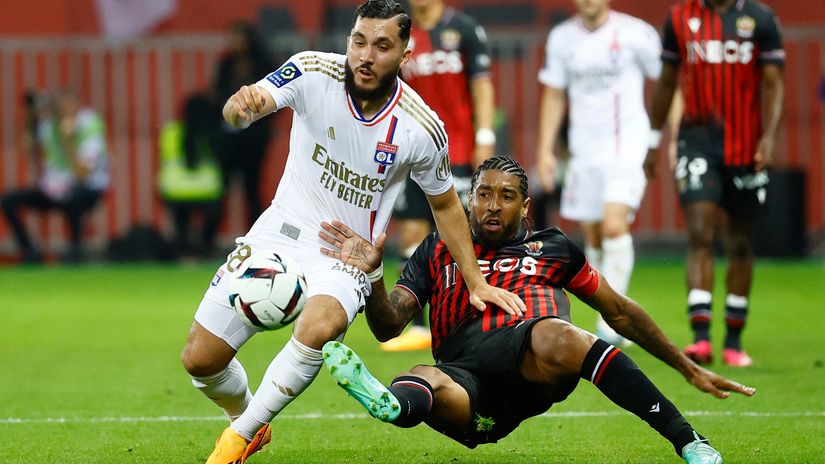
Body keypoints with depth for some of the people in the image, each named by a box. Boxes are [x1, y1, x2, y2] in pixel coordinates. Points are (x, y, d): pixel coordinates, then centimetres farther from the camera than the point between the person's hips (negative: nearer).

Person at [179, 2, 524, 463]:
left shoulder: (422, 128, -13)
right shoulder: (314, 71, -14)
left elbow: (446, 204, 5)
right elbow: (242, 107, -27)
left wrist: (477, 283, 7)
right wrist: (242, 106, -53)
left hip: (346, 259, -2)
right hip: (280, 233, 2)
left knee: (319, 327, -36)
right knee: (200, 358, -2)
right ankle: (250, 419, 33)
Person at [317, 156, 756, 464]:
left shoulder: (551, 248, 28)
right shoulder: (436, 253, 28)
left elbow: (620, 312, 31)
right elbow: (387, 327, 17)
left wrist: (690, 369, 27)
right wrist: (370, 274, -4)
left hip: (532, 362, -1)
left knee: (552, 334, -38)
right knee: (426, 382, -35)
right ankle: (395, 403, -72)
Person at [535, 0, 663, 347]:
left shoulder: (635, 34, -5)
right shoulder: (562, 38, 8)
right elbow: (554, 95, 17)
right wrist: (545, 149, 12)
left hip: (626, 147, -5)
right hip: (584, 151, 5)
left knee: (614, 226, -20)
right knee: (593, 237, 7)